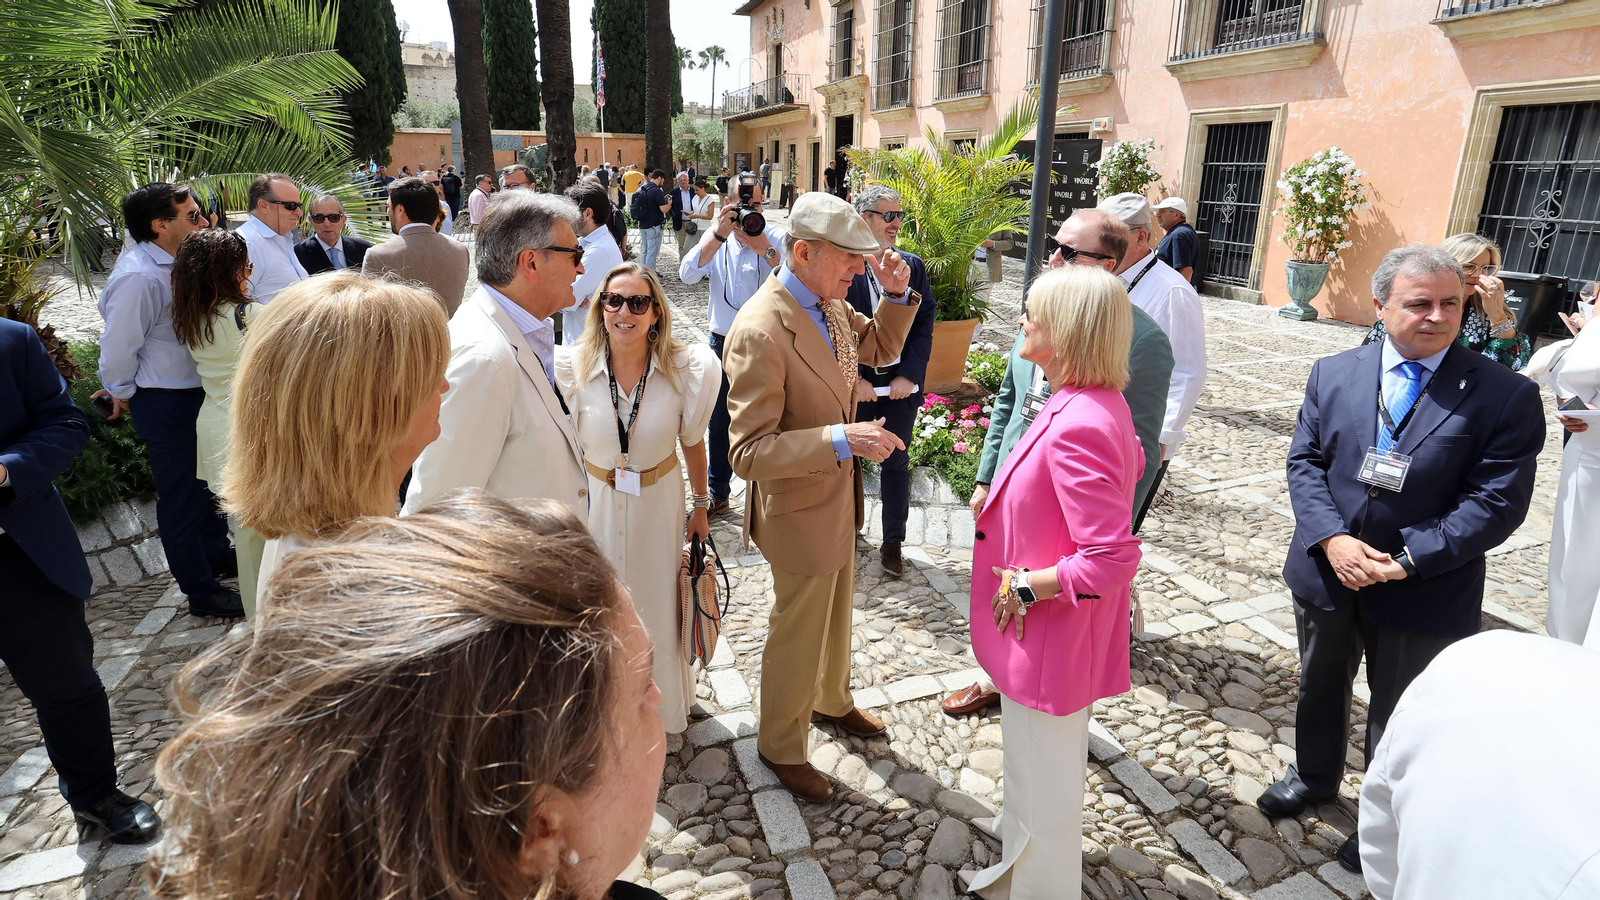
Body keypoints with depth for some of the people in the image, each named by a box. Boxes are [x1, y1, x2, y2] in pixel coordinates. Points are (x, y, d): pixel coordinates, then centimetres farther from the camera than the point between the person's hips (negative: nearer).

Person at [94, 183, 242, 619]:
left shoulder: (172, 263, 5)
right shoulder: (138, 276, -24)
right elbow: (118, 346, -19)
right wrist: (121, 393, -4)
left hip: (194, 390, 9)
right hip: (163, 401, -9)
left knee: (206, 481, 23)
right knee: (181, 496, 4)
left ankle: (217, 554, 43)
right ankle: (201, 590, 17)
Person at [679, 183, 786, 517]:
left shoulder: (777, 238, -7)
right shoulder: (716, 239, 2)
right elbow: (687, 274, -16)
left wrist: (764, 249, -32)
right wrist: (720, 234, -25)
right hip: (722, 342, 3)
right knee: (719, 421, 14)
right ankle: (718, 494, 31)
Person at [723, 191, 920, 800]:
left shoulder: (830, 303, -3)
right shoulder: (760, 331, -29)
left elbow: (879, 349, 15)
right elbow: (748, 452, -30)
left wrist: (897, 294, -3)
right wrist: (841, 440, -40)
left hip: (839, 497, 8)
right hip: (800, 509, -8)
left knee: (835, 612, 28)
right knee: (798, 632, 13)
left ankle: (831, 700, 55)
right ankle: (781, 746, 38)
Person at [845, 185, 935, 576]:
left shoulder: (913, 266, 5)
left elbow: (924, 324, 3)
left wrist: (909, 376, -6)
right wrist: (854, 379, -11)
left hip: (901, 384, 2)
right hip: (855, 385, -2)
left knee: (896, 463, 10)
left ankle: (892, 543, 23)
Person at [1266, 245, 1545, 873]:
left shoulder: (1505, 396, -12)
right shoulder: (1333, 374, -3)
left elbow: (1496, 504, -15)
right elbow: (1304, 461, -3)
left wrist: (1407, 560, -21)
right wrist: (1331, 540, -17)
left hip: (1421, 594, -3)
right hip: (1326, 570, 3)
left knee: (1399, 720, 16)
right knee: (1320, 686, 24)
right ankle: (1314, 775, 51)